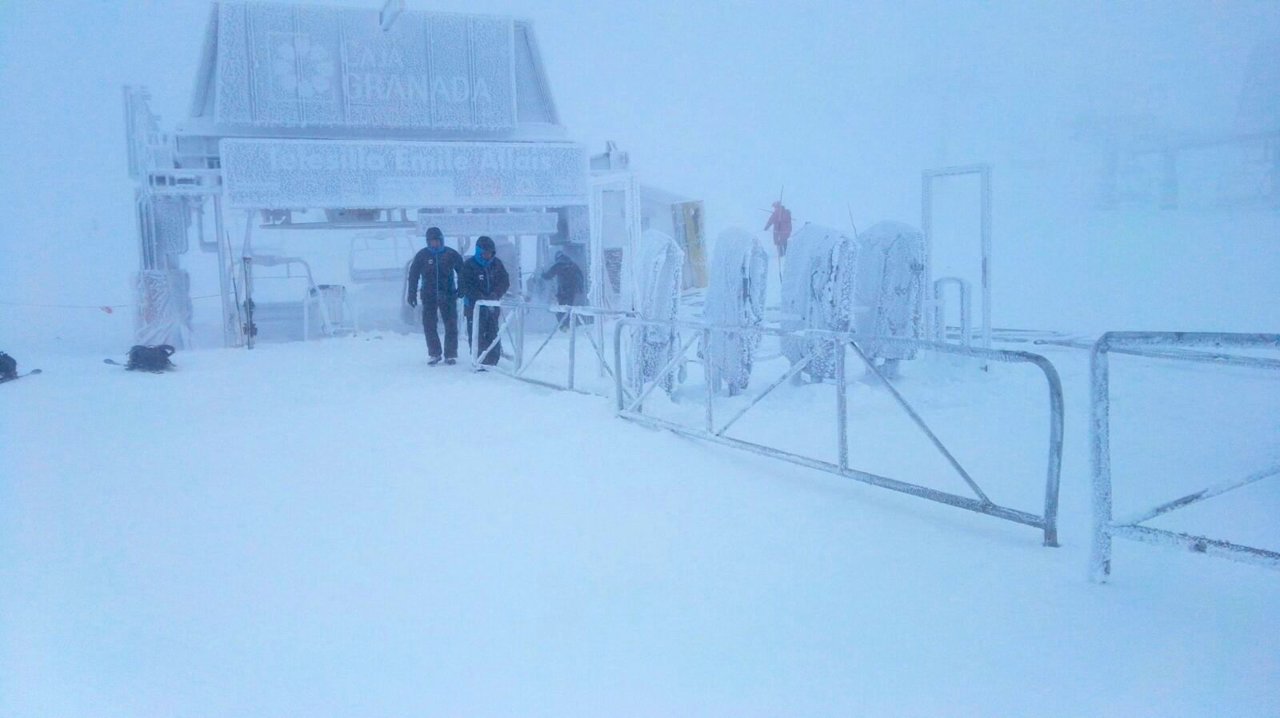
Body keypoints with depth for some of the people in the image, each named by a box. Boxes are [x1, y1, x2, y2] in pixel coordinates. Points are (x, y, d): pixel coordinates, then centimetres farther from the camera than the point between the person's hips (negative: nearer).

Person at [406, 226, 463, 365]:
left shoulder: (451, 254, 0)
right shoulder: (422, 255, 1)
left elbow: (462, 272, 7)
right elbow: (413, 275, 5)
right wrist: (412, 294, 0)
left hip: (448, 295, -1)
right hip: (429, 296, 1)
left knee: (451, 325, -1)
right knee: (429, 326, 1)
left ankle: (451, 354, 7)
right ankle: (434, 354, 12)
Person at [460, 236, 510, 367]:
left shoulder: (497, 264, 5)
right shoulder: (469, 265, -6)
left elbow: (505, 281, 5)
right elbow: (465, 286, -12)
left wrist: (496, 294, -13)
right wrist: (480, 297, -22)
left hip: (492, 306, 4)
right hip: (474, 306, -3)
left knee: (492, 335, 4)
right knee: (477, 335, -5)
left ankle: (492, 361, 9)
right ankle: (479, 361, -1)